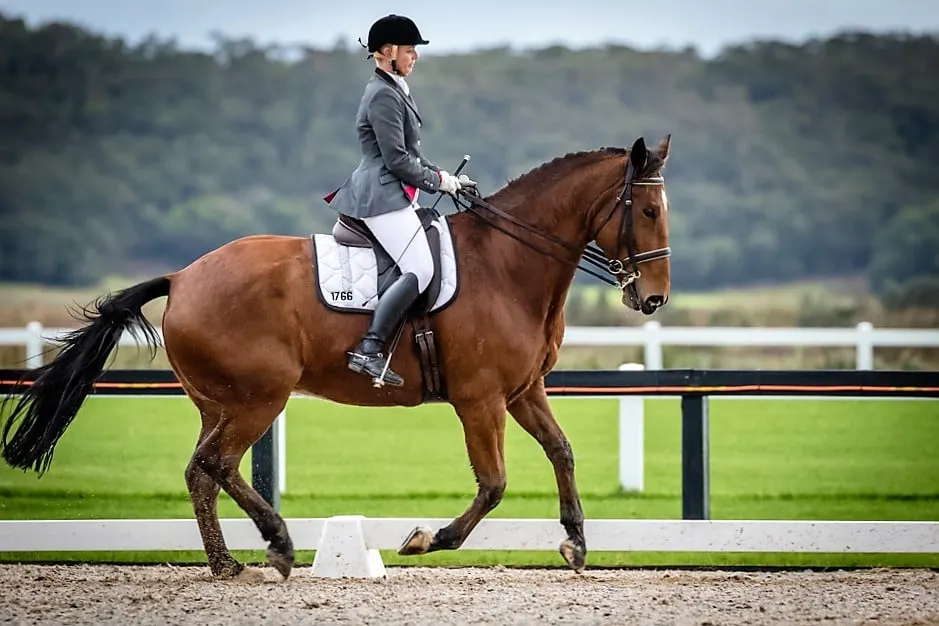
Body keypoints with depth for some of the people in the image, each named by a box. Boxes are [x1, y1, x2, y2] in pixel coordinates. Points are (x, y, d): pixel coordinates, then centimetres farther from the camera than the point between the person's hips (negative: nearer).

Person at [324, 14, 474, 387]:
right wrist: (439, 181, -7)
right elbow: (397, 160, -18)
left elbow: (409, 156, 25)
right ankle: (369, 350, -27)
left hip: (393, 195, 11)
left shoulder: (394, 91, 19)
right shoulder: (383, 96, -14)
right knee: (420, 270, -22)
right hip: (384, 197, -11)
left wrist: (443, 176, 14)